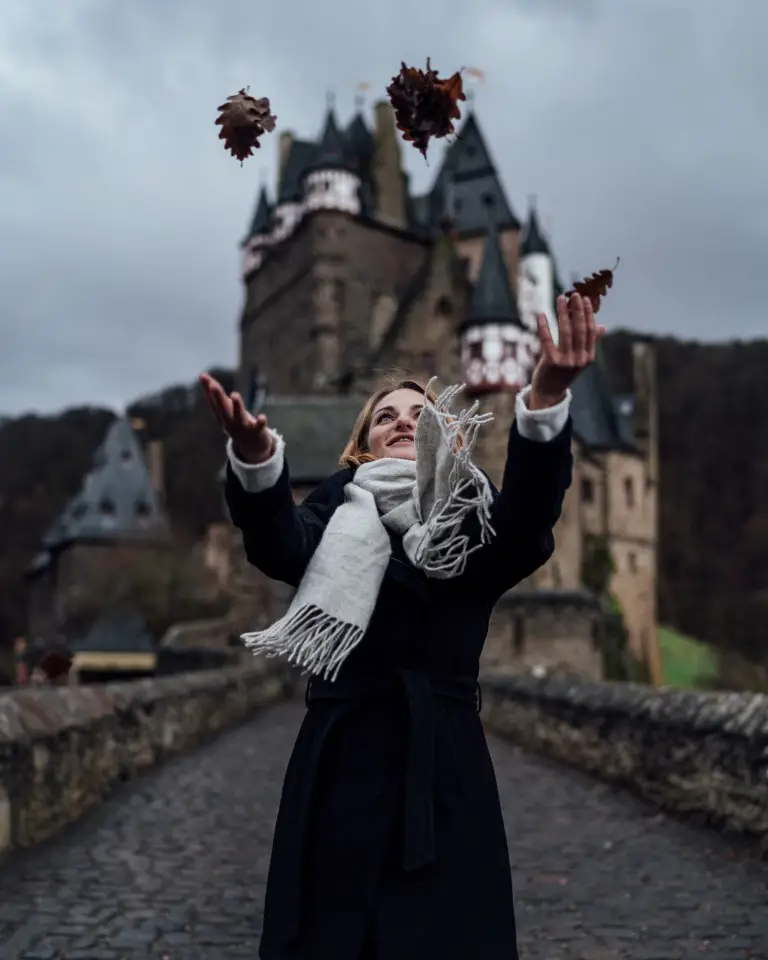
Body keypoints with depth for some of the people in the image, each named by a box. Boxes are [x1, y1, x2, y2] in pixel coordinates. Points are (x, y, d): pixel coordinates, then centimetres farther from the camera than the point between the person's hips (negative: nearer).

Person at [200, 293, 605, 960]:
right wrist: (255, 454, -35)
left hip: (446, 768, 0)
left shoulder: (475, 523, 7)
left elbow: (529, 519, -16)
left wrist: (546, 398, -33)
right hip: (341, 765, 1)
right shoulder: (337, 517, 8)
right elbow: (278, 548, -14)